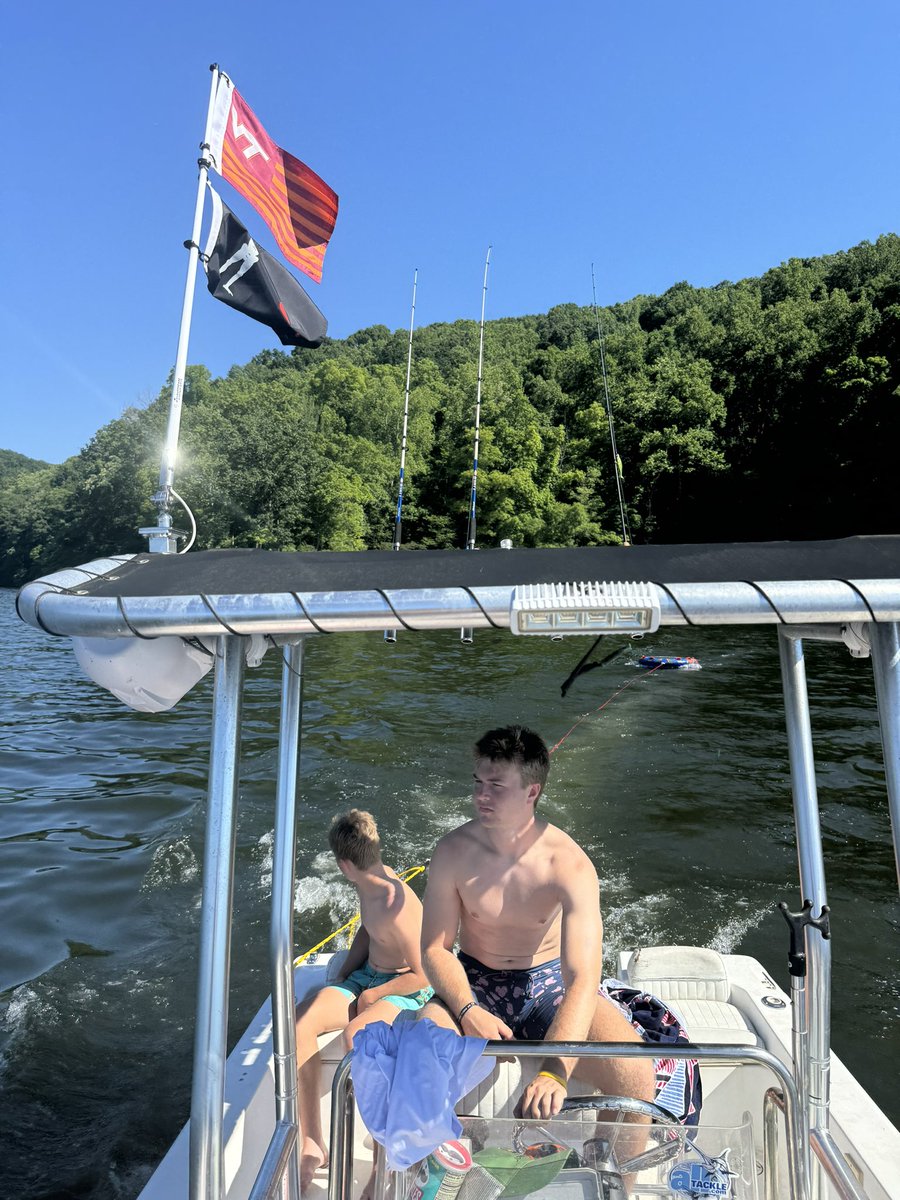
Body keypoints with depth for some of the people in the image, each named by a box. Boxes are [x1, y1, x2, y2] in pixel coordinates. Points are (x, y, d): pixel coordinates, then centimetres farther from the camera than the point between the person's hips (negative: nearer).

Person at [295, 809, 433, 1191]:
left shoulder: (396, 909, -31)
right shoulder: (372, 881, -4)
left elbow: (424, 974, -24)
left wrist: (374, 995, -14)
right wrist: (343, 974, 6)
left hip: (406, 989, -8)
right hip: (366, 975, 8)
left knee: (356, 1036, -37)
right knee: (298, 1022, -15)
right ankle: (311, 1144, -5)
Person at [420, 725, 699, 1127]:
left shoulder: (569, 865, -23)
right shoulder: (452, 852, -16)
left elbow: (583, 977, -30)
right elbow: (435, 949, -8)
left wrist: (553, 1072, -42)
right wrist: (467, 1010, -25)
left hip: (552, 982, -1)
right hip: (475, 984, 1)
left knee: (636, 1075, -23)